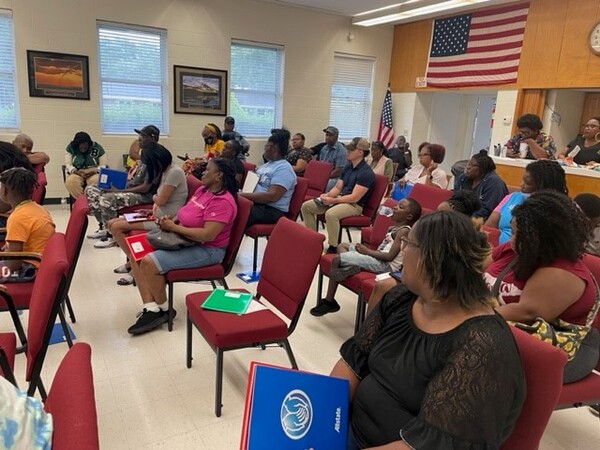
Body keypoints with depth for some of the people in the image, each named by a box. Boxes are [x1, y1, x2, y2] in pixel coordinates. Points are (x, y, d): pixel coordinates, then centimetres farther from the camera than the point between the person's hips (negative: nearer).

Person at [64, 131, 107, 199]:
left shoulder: (97, 148, -4)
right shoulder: (70, 148, 0)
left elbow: (103, 166, -3)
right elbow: (68, 165, -3)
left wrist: (94, 171, -23)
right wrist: (76, 171, -23)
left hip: (93, 174, -1)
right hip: (77, 174, 2)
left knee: (96, 180, -38)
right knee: (70, 181, -34)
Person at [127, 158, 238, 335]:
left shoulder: (222, 201, -21)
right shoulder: (202, 190, 9)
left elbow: (208, 235, -28)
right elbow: (187, 215, 20)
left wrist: (173, 227, -20)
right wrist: (170, 220, -3)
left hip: (207, 250, -10)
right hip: (184, 241, 10)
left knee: (149, 262, -23)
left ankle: (163, 309, -1)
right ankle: (151, 308, -6)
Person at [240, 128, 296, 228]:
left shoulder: (283, 169, -14)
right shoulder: (268, 164, 16)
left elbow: (272, 196, -24)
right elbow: (255, 183, 24)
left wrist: (243, 195, -23)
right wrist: (241, 192, 2)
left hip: (272, 211, -9)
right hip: (255, 204, 9)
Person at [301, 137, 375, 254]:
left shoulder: (366, 172, -17)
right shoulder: (348, 166, 9)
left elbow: (354, 198, -22)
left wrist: (332, 200, -21)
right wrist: (327, 195, -7)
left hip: (355, 205, -9)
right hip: (340, 199, 9)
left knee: (330, 214, -40)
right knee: (306, 206, 0)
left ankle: (333, 249, -25)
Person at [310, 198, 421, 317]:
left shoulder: (404, 231, -10)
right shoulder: (396, 228, 18)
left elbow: (390, 256, -20)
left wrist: (368, 251, -13)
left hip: (385, 264, -10)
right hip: (379, 259, 10)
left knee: (337, 259, -15)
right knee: (342, 246, 16)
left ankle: (329, 302, -5)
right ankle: (351, 266, -11)